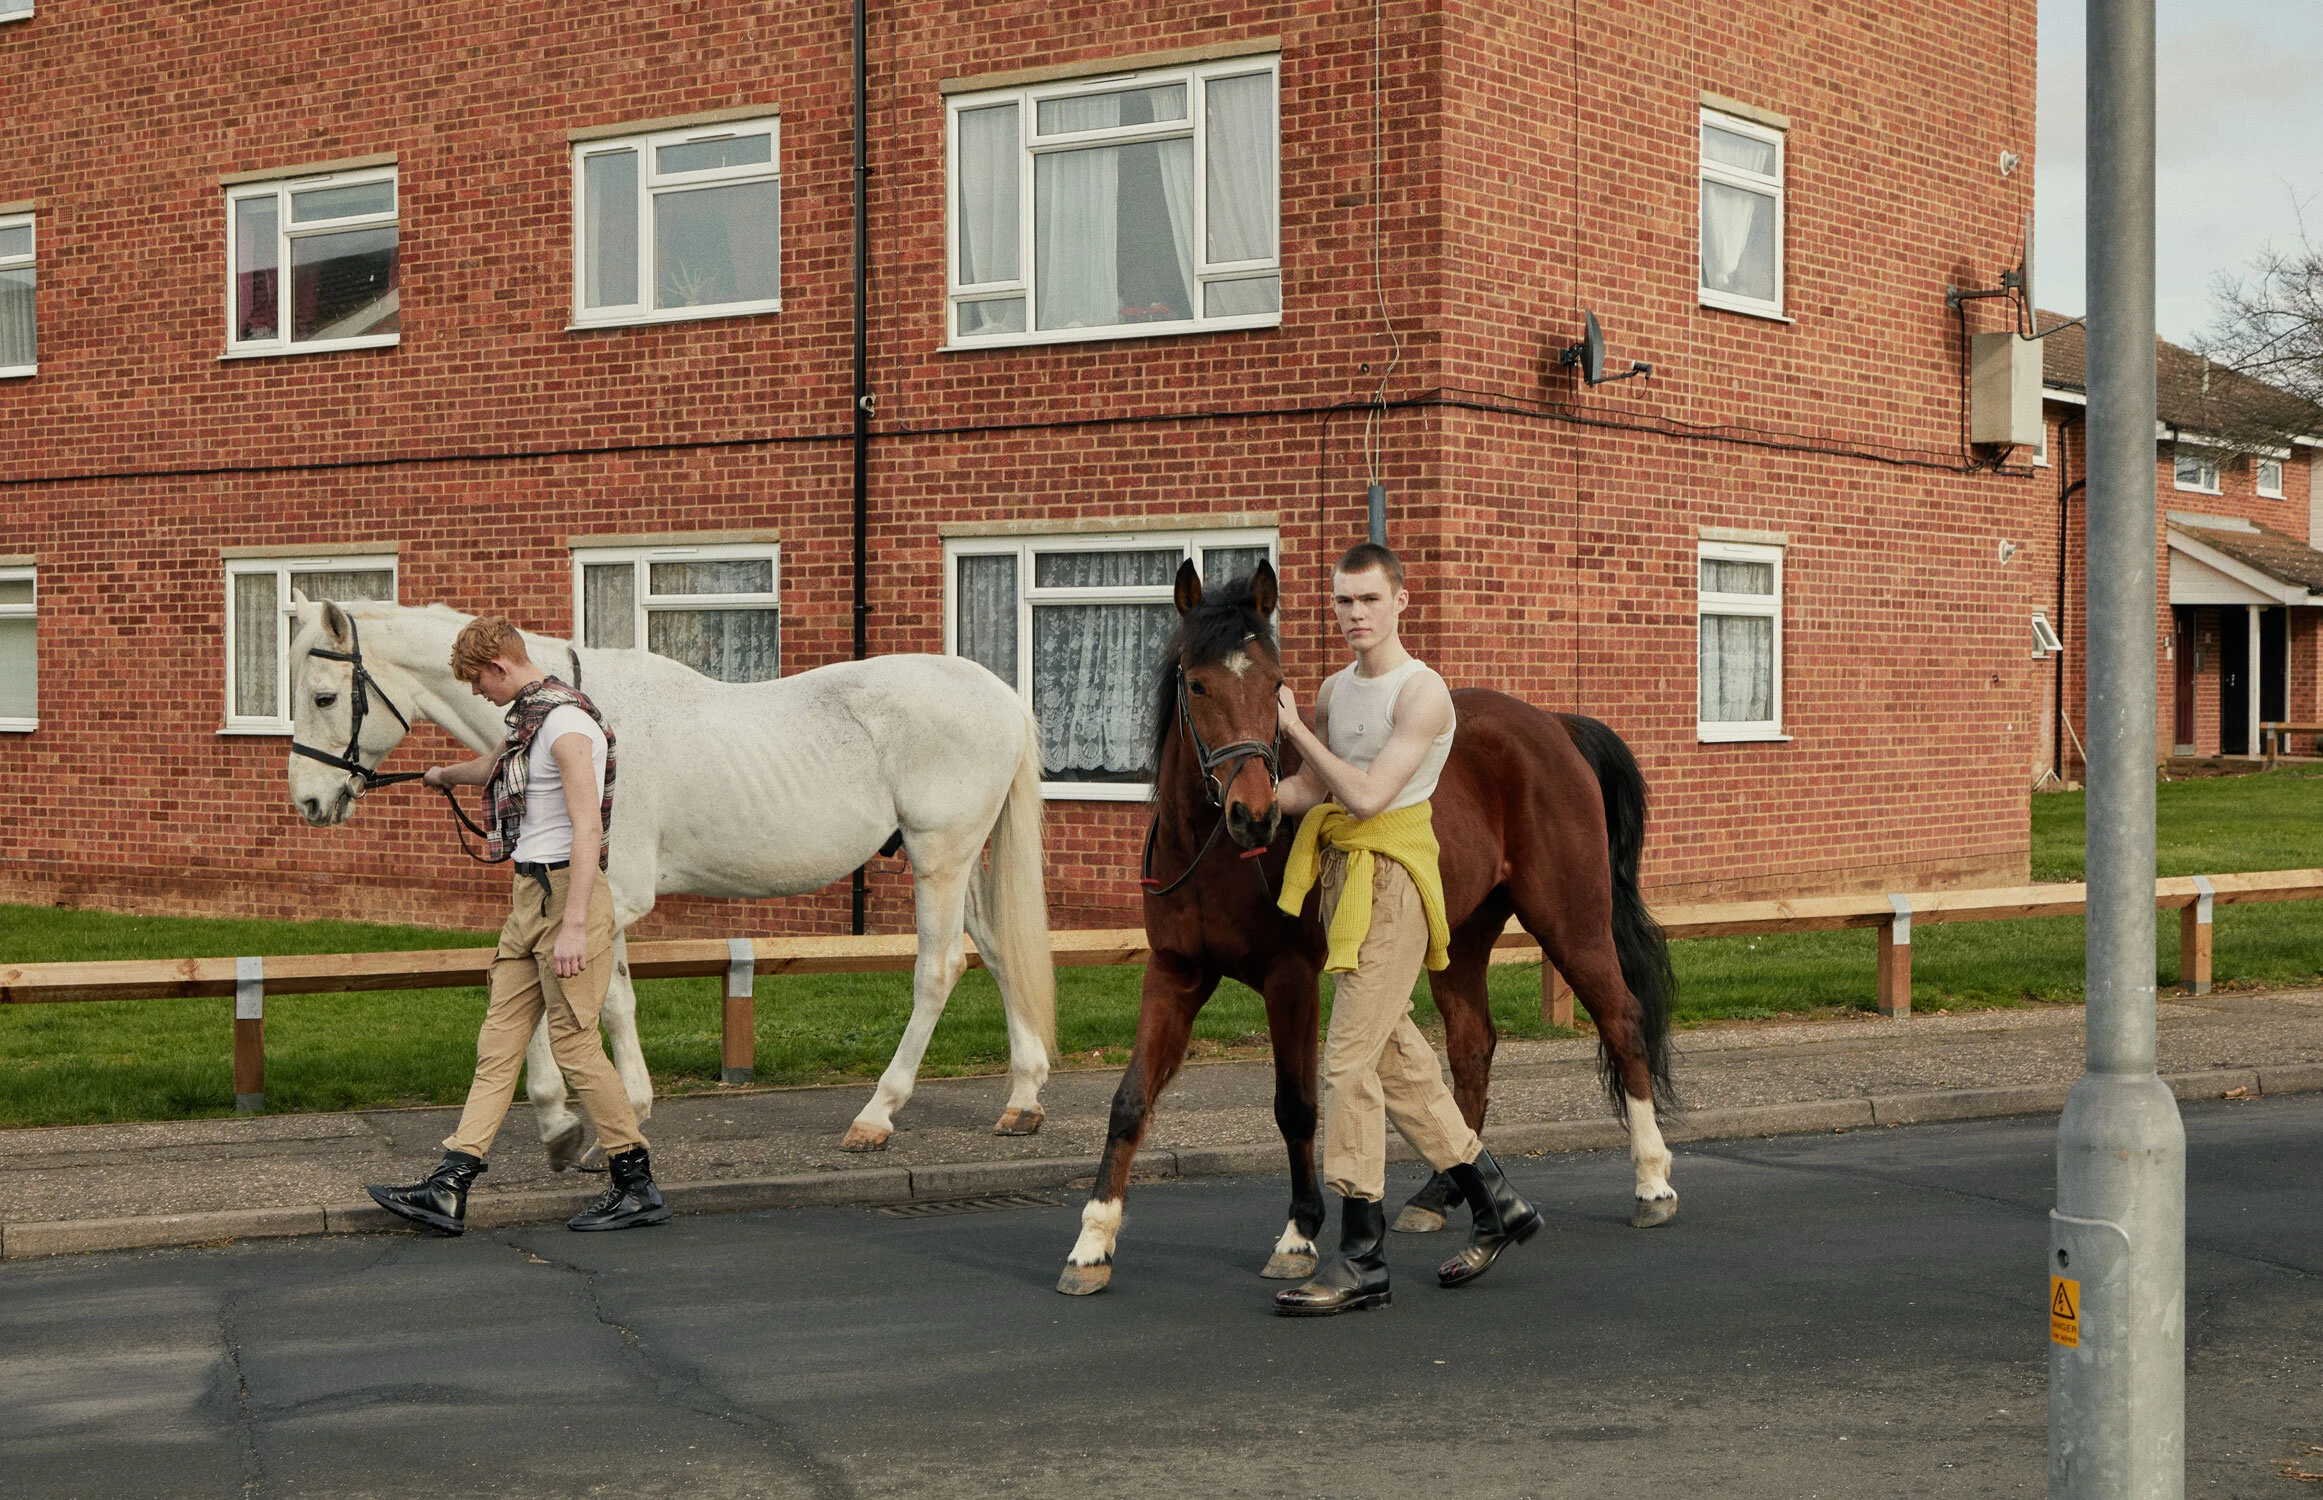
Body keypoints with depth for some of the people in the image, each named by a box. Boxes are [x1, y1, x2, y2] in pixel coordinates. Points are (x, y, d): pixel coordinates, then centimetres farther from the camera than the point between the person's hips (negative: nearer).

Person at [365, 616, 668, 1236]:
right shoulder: (529, 718, 15)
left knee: (575, 1043, -6)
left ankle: (637, 1187, 4)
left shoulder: (566, 722, -16)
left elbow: (587, 826, -24)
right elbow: (497, 766, 41)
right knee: (498, 1041, 6)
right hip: (528, 898, 10)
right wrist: (445, 774, 62)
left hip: (565, 891, -10)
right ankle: (448, 1189, 4)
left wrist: (573, 926, -29)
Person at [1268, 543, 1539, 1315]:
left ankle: (1362, 1261, -8)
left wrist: (1297, 729, -14)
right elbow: (1309, 793, 18)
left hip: (1393, 880, -8)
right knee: (1394, 1054, 14)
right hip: (1342, 874, 8)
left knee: (1349, 1058, -12)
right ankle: (1497, 1205, 28)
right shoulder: (1335, 690, 12)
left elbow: (1367, 794, -21)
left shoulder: (1423, 693, -13)